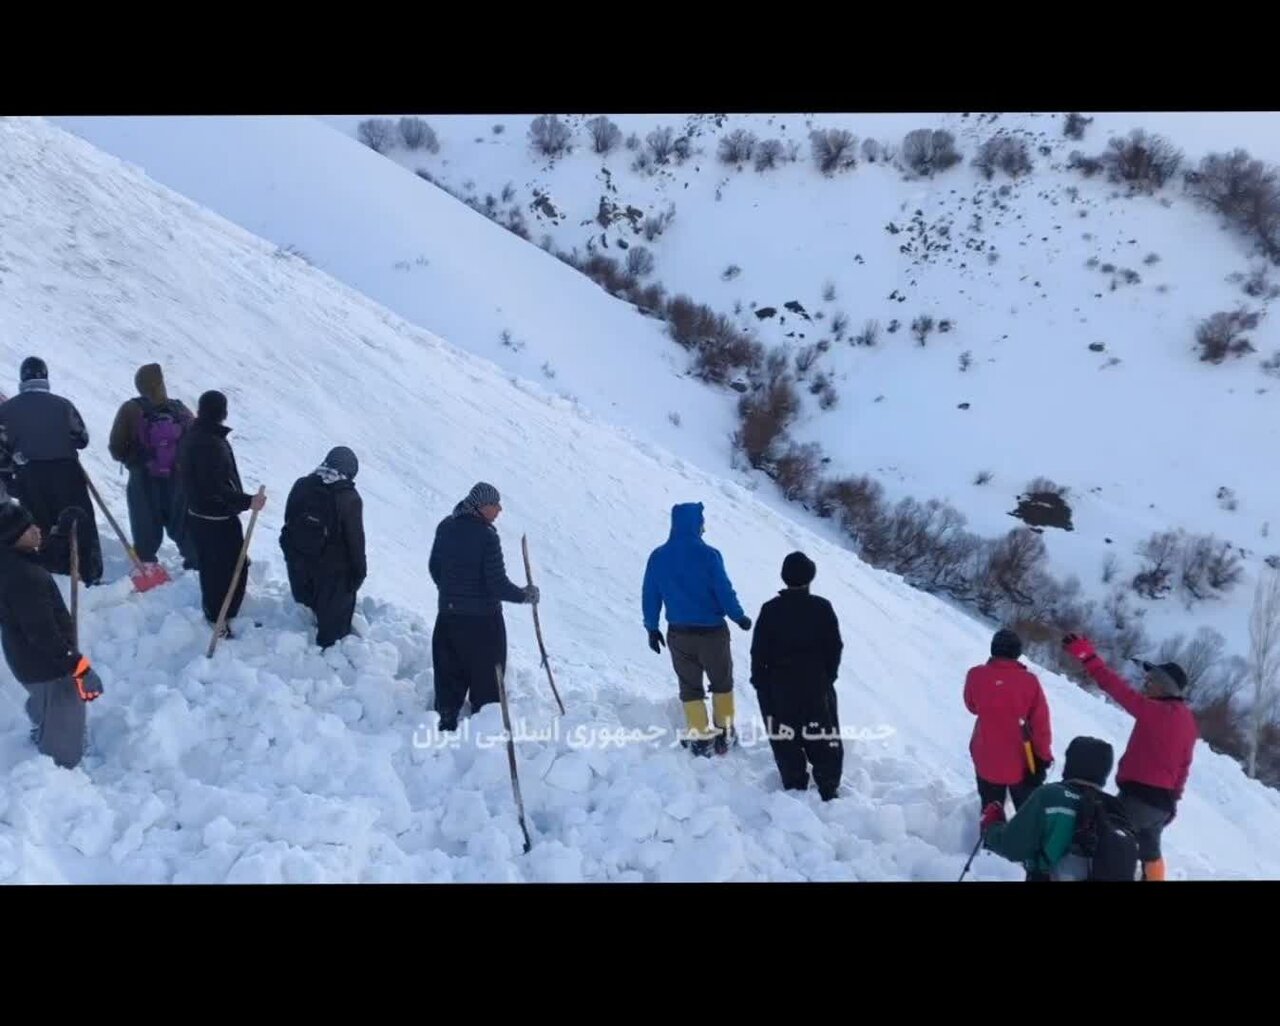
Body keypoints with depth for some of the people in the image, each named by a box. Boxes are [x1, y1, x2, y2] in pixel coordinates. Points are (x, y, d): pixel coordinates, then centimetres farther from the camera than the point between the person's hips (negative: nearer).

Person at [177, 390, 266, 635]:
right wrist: (247, 501, -29)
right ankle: (220, 620, 10)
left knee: (209, 566, 23)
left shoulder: (190, 437, 3)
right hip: (219, 520, -9)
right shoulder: (213, 444, -27)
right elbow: (217, 489, -30)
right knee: (235, 568, 3)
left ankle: (212, 613, 37)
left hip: (196, 514, 9)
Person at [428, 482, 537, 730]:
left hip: (447, 616, 6)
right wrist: (526, 595, -3)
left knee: (450, 675, 16)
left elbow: (434, 567, 13)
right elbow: (498, 585, -20)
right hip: (482, 619, -6)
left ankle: (445, 723, 21)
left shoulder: (446, 527, 1)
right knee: (487, 679, 7)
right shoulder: (486, 536, -20)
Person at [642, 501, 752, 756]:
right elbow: (724, 592, -14)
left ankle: (700, 738, 15)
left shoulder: (658, 556, -3)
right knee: (722, 682, 16)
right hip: (711, 631, -3)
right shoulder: (708, 555, -16)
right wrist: (739, 617, 2)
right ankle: (724, 735, 22)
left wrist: (652, 628, 12)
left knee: (690, 687, 14)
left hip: (678, 634, 3)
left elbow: (650, 596, 1)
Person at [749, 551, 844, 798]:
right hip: (816, 684, 1)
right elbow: (835, 647, -3)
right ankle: (828, 789, 11)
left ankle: (795, 788, 9)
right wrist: (828, 676, 10)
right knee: (823, 740, 9)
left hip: (779, 687, -1)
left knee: (786, 741, 7)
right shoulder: (822, 608, -7)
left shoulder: (770, 610, -8)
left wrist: (759, 681, 5)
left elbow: (758, 652, -7)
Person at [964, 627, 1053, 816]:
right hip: (1022, 763, -1)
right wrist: (1044, 756, 1)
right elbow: (1041, 723, -10)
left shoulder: (976, 675, -11)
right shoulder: (1029, 680, -16)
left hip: (987, 760, 1)